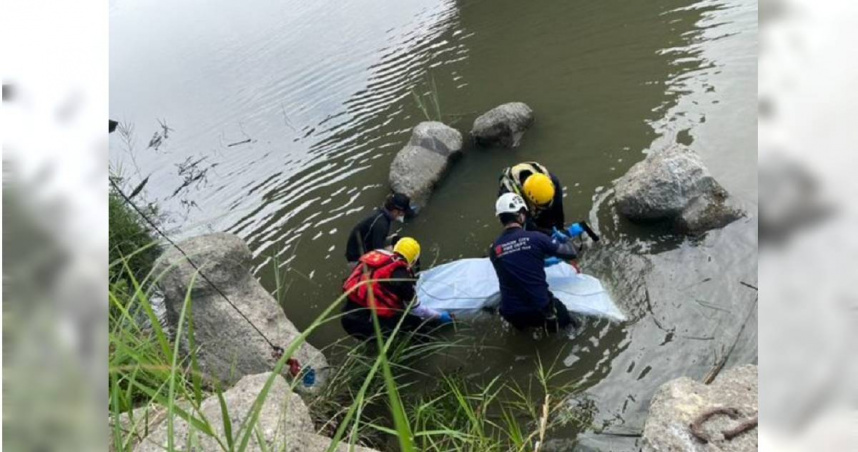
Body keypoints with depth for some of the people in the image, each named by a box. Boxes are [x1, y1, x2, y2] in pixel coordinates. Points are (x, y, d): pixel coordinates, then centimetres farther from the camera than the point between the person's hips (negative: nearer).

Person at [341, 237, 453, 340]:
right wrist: (439, 316, 19)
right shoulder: (401, 275, -9)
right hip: (370, 326, -7)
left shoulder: (372, 256, 9)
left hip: (348, 319, 7)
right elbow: (414, 309, 4)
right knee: (417, 322, 6)